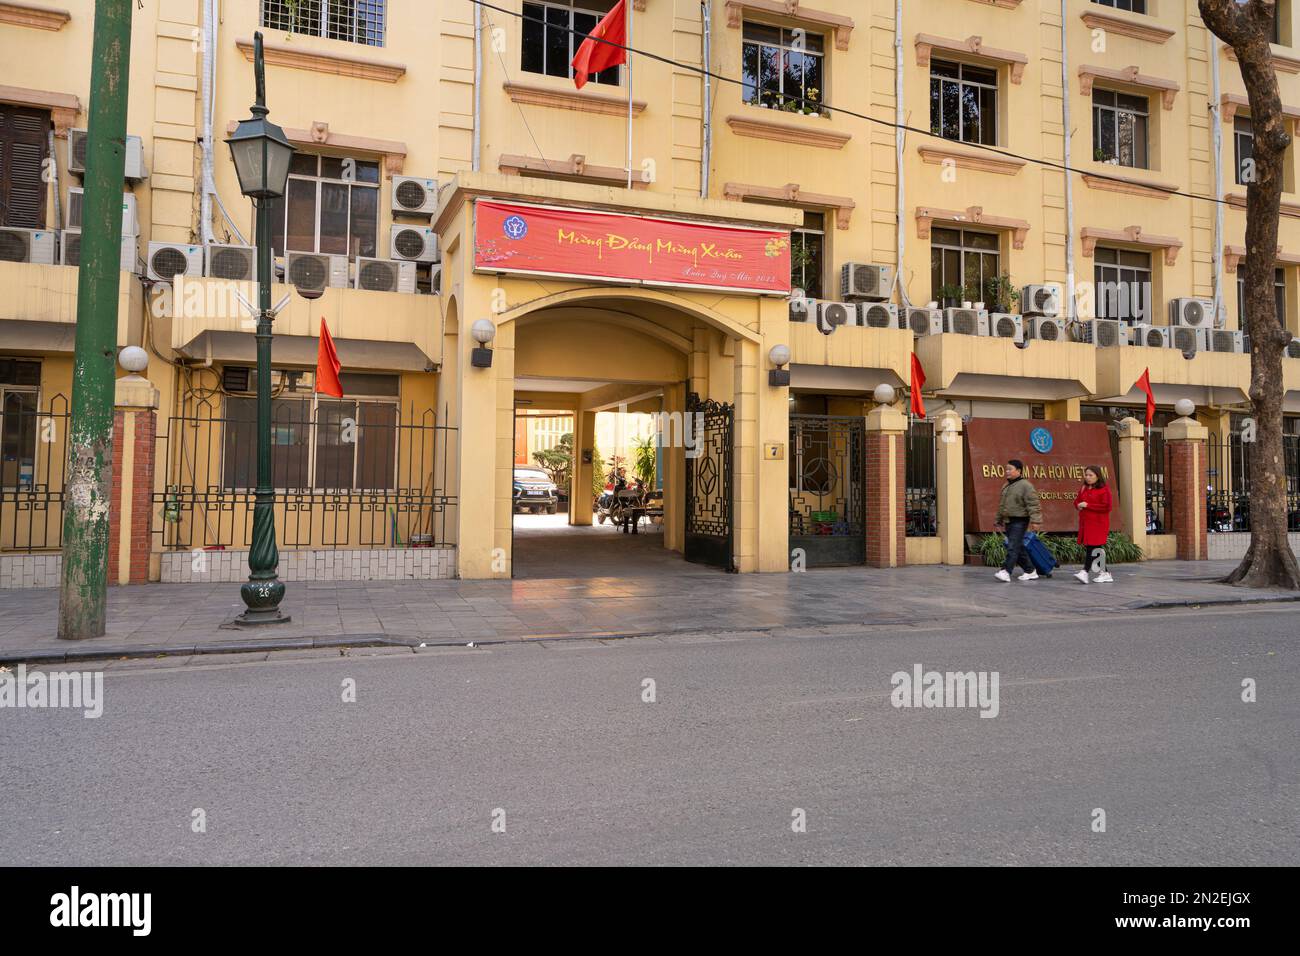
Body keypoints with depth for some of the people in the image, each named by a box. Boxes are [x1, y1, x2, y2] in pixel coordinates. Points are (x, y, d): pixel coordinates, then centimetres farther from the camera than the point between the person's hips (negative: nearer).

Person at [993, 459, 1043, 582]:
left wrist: (1035, 520, -24)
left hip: (1020, 521, -8)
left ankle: (1006, 572, -18)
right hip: (1009, 521, 8)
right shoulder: (1006, 486, 16)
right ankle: (1030, 571, 22)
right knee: (1018, 548, 12)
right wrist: (998, 521, 25)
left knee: (1013, 547, -13)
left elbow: (1033, 504, -17)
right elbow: (1002, 505, 23)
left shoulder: (1025, 485, -10)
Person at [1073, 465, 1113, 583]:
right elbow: (1077, 501, 26)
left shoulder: (1104, 490, -7)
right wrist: (1079, 505, 1)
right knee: (1098, 549, 10)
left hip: (1098, 524, -7)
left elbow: (1106, 507, -14)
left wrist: (1088, 505, -16)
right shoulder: (1083, 489, 15)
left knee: (1092, 547, -13)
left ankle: (1085, 572, -19)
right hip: (1085, 523, 7)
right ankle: (1105, 574, 17)